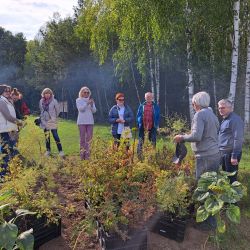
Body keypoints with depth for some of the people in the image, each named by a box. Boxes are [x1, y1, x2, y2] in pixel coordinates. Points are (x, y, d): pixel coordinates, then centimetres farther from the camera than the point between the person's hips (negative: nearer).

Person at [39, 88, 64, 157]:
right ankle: (48, 150, 18)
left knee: (55, 135, -9)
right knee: (47, 136, 8)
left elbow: (57, 110, 3)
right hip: (44, 121, 4)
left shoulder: (54, 101, -7)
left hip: (52, 121, -4)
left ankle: (60, 150, -6)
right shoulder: (41, 101, 4)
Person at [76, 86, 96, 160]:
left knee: (89, 138, 1)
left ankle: (87, 155, 5)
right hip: (82, 121, -3)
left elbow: (94, 111, 5)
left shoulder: (91, 100, 13)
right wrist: (87, 103, -20)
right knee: (82, 138, -1)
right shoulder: (78, 100, 5)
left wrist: (92, 104, -12)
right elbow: (80, 109, -10)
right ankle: (82, 155, 3)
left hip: (90, 121, 3)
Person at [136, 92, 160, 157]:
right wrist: (139, 124, -1)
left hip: (152, 128, 0)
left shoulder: (156, 106, 5)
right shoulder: (141, 106, 6)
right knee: (140, 142, 4)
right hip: (142, 128, 0)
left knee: (153, 142, 6)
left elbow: (158, 117, 6)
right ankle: (139, 156, 11)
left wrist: (156, 125, -3)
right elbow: (138, 116, 9)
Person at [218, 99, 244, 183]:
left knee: (231, 178, -2)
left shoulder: (235, 119, -15)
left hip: (230, 154, -10)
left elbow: (238, 139, -20)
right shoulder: (225, 120, 15)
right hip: (224, 153, 10)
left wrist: (234, 156, -23)